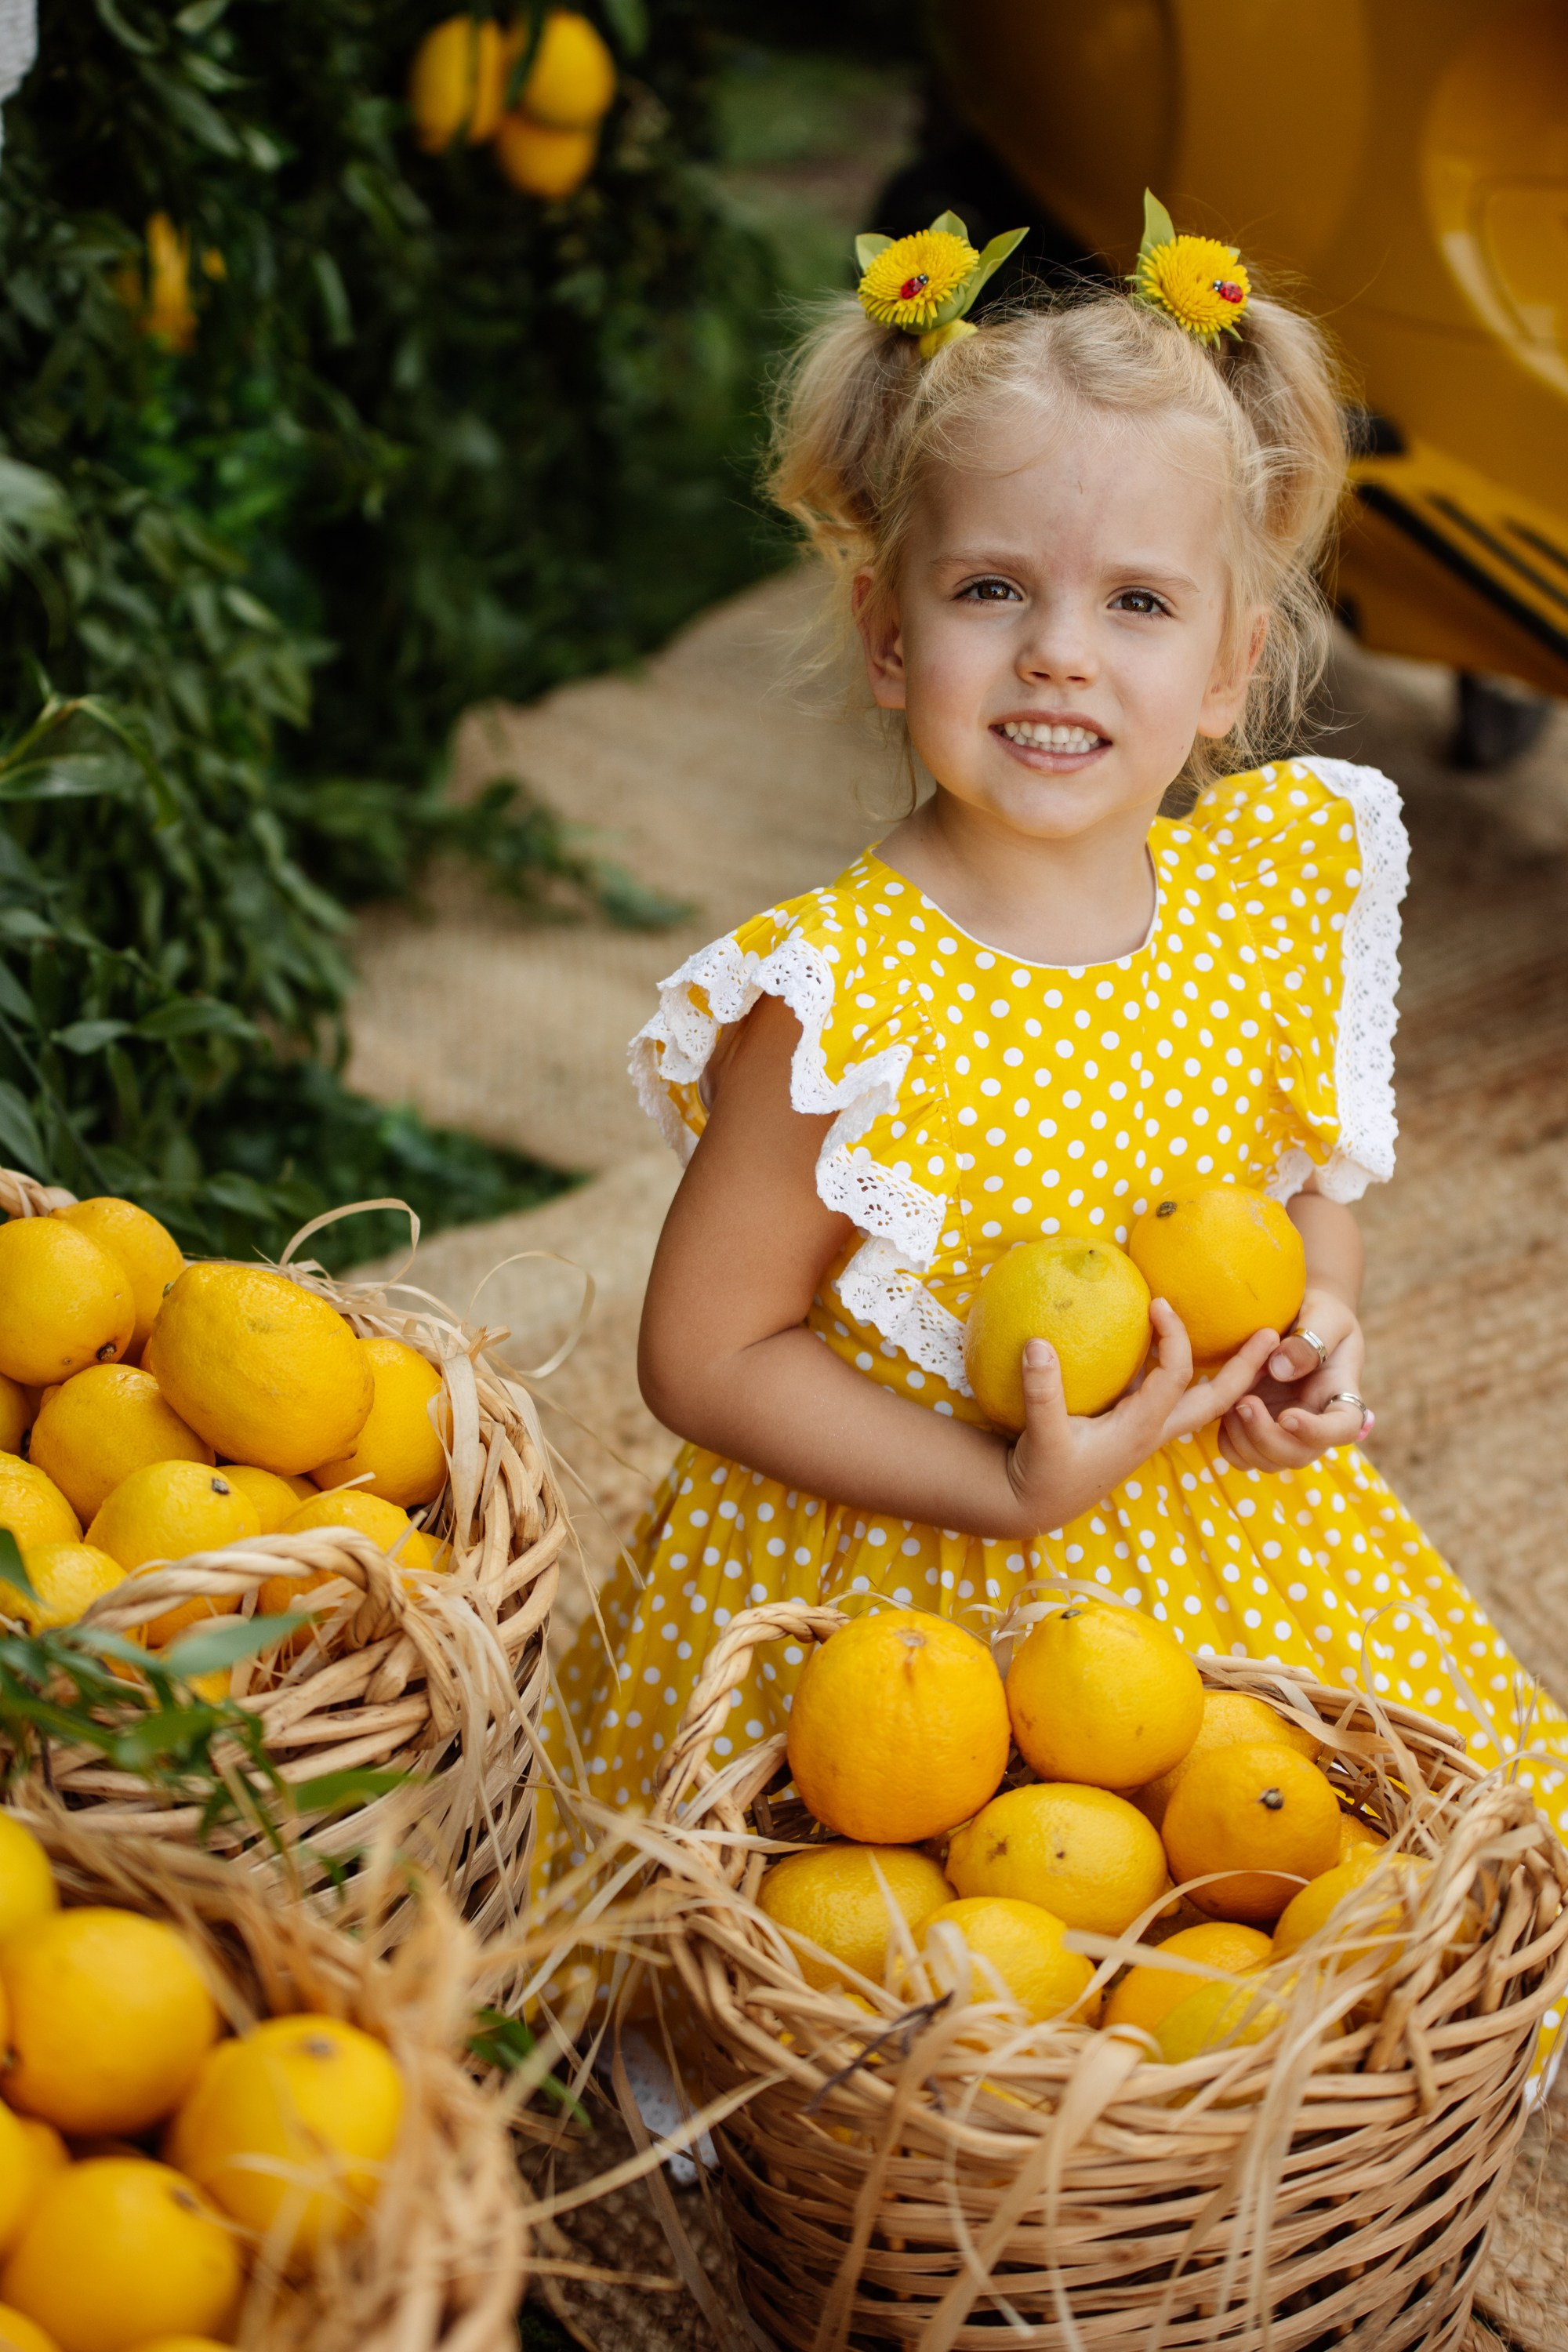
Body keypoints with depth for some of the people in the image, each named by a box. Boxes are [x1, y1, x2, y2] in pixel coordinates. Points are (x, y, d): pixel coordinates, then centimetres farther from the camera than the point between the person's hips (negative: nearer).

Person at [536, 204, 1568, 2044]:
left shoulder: (1277, 898, -5)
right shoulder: (837, 1002, -22)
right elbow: (704, 1352, -15)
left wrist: (1322, 1319, -8)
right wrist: (1013, 1486, -22)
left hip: (1230, 1572, 5)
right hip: (893, 1590, -5)